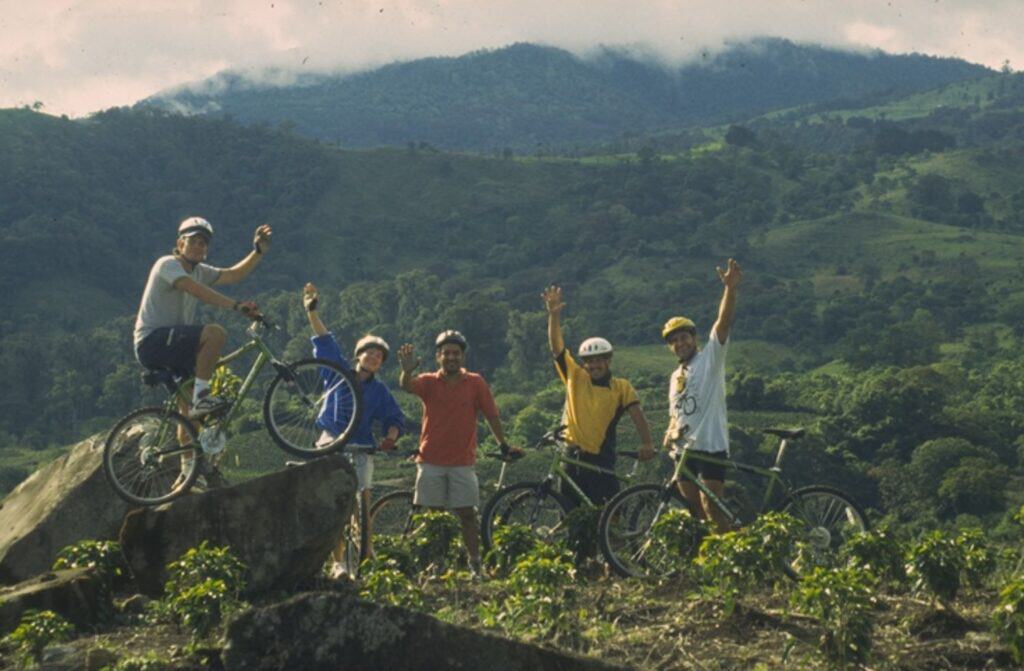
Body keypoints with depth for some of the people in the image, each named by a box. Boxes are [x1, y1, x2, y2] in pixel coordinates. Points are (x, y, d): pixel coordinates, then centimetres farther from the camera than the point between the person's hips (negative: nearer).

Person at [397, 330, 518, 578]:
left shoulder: (475, 383, 0)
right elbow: (407, 386, -22)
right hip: (431, 461, 0)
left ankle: (475, 564, 4)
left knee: (467, 513, -1)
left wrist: (504, 445, 7)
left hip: (462, 461, 0)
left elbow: (491, 415, 7)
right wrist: (407, 371, -45)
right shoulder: (429, 382, -1)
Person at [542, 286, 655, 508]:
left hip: (602, 459, -2)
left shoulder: (622, 387, 2)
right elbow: (556, 347, 0)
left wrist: (647, 443, -27)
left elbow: (637, 415, -10)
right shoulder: (575, 378, 7)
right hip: (574, 457, 3)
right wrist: (554, 315, -13)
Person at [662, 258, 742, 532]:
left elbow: (724, 322, -15)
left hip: (711, 446, -7)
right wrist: (669, 435, 5)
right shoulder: (675, 376, 21)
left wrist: (730, 289, -31)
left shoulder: (710, 358, 0)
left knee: (711, 508, -16)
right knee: (694, 508, 10)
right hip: (684, 449, 8)